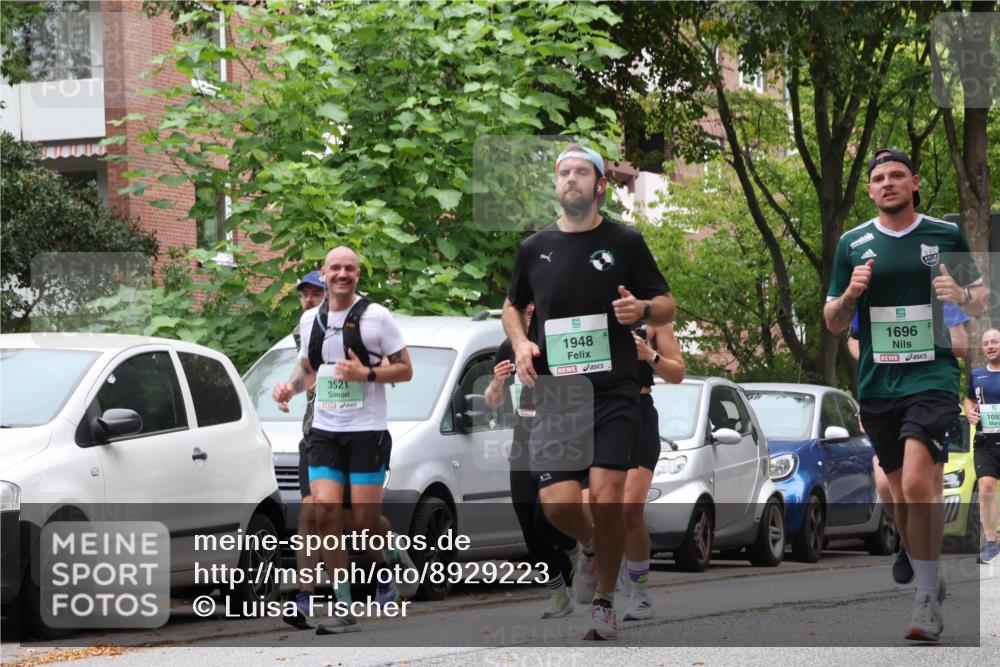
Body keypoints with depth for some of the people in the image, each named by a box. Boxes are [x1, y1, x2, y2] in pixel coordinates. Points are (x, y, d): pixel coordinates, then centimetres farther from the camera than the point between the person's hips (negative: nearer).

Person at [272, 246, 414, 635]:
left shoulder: (375, 317, -4)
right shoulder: (310, 319, 11)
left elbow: (405, 370, -2)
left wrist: (366, 374, -18)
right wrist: (291, 386, 3)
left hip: (367, 431, -4)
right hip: (324, 431, 4)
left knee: (364, 518, -5)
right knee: (325, 511, -10)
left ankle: (389, 562, 31)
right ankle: (343, 608, -7)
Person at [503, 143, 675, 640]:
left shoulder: (625, 242, 3)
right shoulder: (534, 248, 9)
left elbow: (666, 306, 9)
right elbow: (513, 306, 23)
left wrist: (643, 309, -15)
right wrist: (520, 342, 2)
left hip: (614, 393, -2)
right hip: (555, 393, 2)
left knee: (606, 498, -13)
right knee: (557, 503, -9)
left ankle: (604, 602, 7)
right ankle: (590, 546, 27)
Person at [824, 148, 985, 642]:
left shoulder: (945, 235, 4)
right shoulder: (852, 244, 8)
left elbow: (980, 296, 13)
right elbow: (833, 322, 12)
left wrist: (961, 296, -10)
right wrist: (850, 294, -10)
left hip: (933, 374, -3)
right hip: (877, 381, 4)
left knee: (918, 484, -20)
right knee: (901, 495, 10)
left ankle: (927, 601, -14)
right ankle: (927, 581, 29)